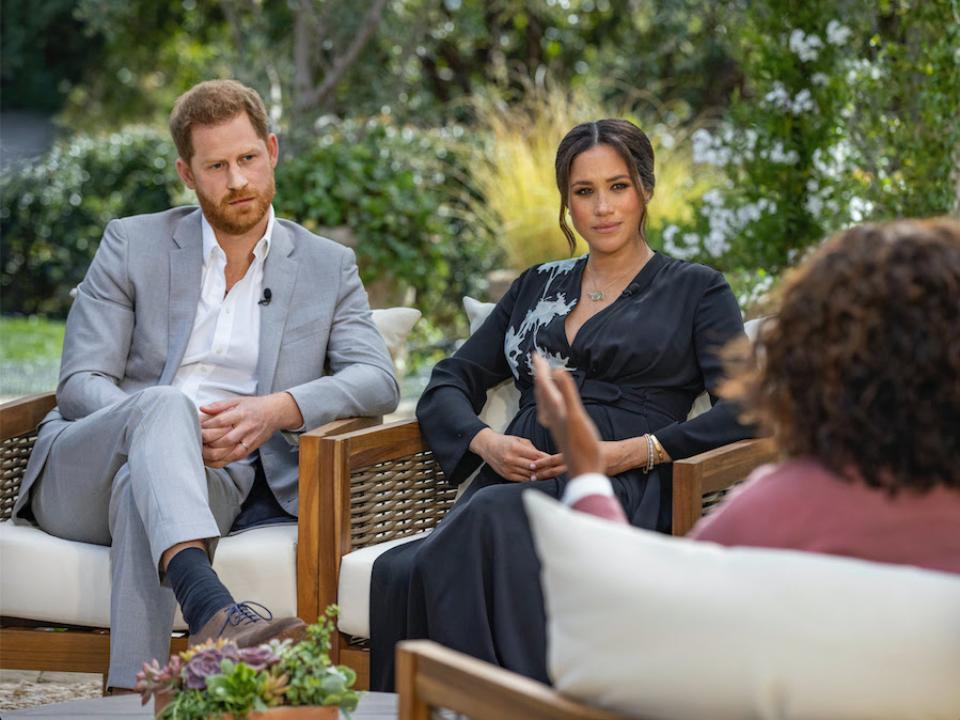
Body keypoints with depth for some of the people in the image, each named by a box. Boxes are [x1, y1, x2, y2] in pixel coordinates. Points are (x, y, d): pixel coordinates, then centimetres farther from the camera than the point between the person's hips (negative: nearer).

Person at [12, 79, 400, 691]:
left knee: (140, 490, -37)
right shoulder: (133, 244, 10)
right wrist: (169, 426, -20)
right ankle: (212, 610, -60)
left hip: (214, 479, 0)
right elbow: (81, 384, 1)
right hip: (81, 479, 0)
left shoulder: (328, 267, 14)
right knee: (165, 403, -36)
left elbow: (378, 381, 1)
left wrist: (280, 409, -19)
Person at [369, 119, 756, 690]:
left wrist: (635, 451, -12)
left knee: (491, 516, -40)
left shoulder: (695, 290, 15)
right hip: (513, 484, 4)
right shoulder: (538, 286, 28)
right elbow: (448, 385, 24)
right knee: (400, 573, -34)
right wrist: (485, 442, 0)